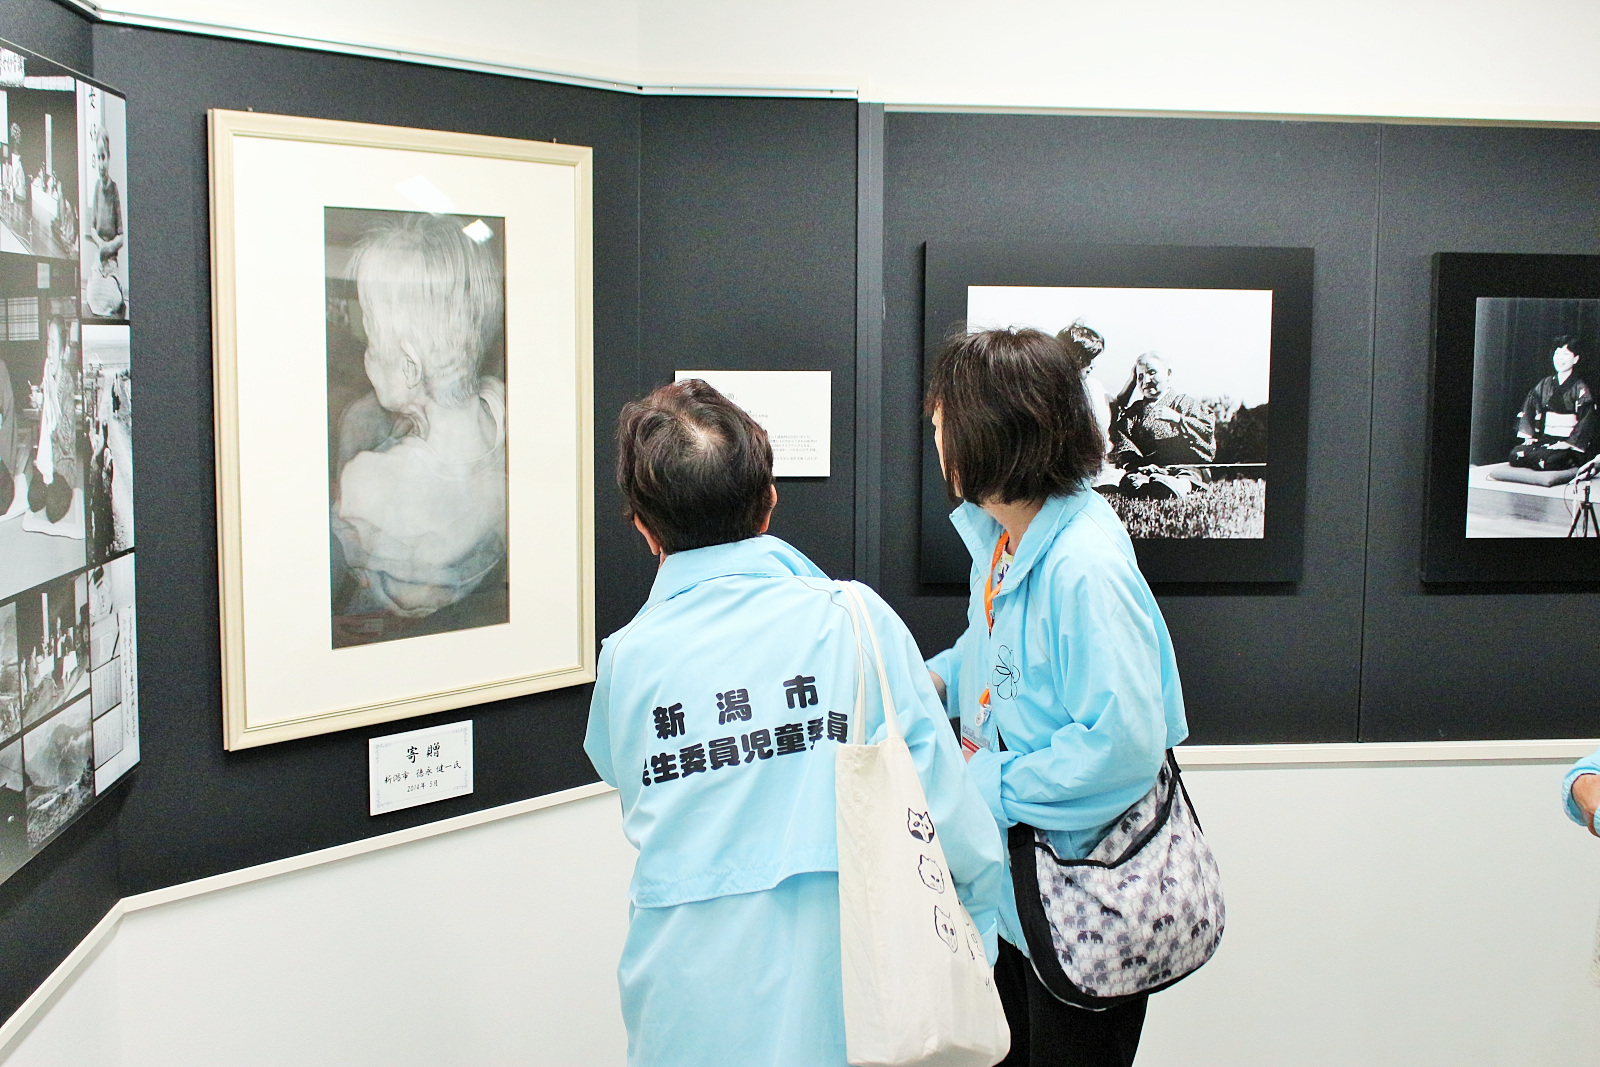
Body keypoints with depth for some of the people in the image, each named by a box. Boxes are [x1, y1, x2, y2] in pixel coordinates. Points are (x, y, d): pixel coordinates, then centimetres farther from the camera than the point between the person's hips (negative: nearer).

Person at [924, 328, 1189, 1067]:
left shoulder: (1087, 568, -28)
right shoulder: (998, 538, 3)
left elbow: (1125, 741, -31)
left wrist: (991, 784, -22)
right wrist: (929, 680, 3)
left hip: (1082, 901, -9)